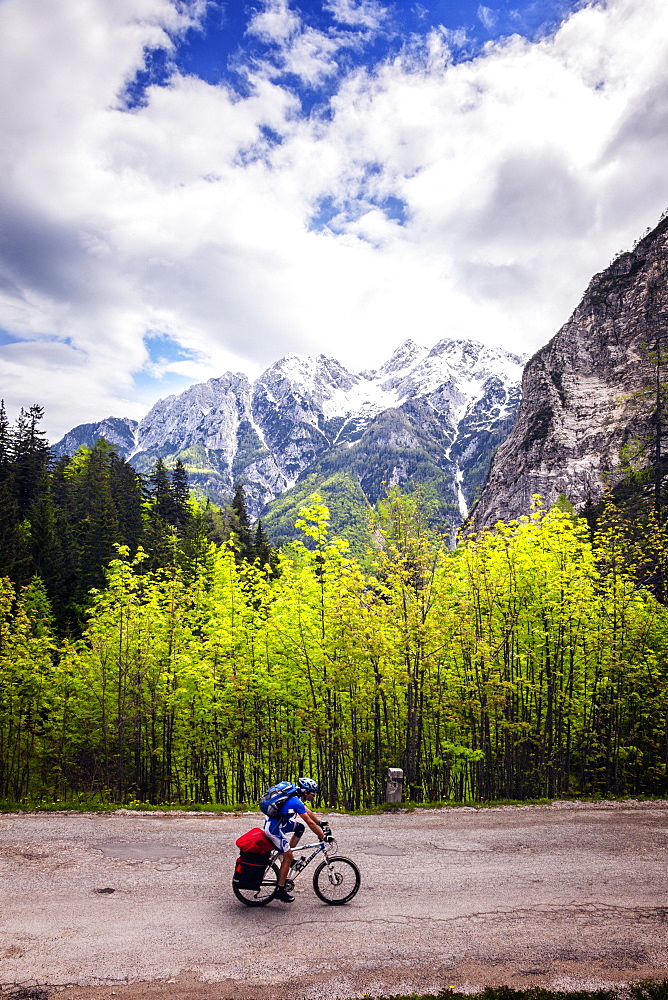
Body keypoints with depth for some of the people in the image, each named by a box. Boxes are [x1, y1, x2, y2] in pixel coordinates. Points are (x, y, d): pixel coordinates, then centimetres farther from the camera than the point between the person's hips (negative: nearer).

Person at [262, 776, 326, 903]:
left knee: (300, 827, 12)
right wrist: (323, 837, -14)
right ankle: (281, 891, 4)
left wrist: (321, 824, 25)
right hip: (274, 828, -9)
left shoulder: (297, 799, 9)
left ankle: (288, 854, 15)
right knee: (288, 858, -4)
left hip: (279, 823, 9)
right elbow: (310, 823, -20)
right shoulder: (296, 802, -20)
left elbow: (309, 812, 22)